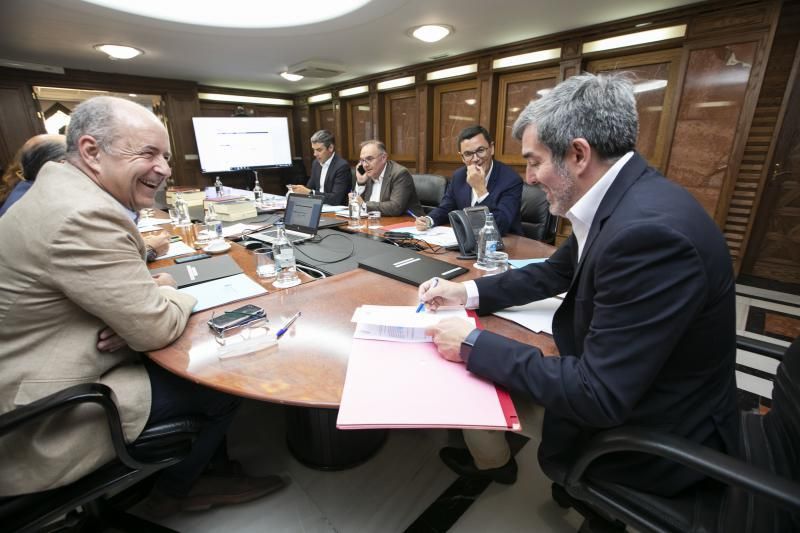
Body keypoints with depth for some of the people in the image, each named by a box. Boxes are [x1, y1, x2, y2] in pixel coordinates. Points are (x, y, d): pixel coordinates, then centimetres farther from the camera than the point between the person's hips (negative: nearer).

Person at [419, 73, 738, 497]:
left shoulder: (649, 231, -35)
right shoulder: (618, 198, -4)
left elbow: (597, 398, -31)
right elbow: (553, 273, 8)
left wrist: (474, 346, -25)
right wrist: (469, 292, 0)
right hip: (619, 387, 8)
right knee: (489, 369, 14)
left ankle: (491, 463, 38)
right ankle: (489, 453, 42)